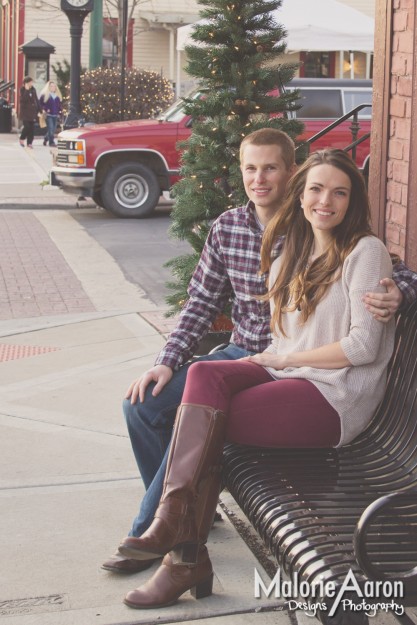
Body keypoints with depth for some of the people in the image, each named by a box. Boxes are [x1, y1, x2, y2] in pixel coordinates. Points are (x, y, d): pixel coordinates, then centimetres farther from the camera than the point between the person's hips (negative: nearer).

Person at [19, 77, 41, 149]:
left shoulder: (33, 90, 9)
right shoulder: (22, 90, -5)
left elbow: (36, 100, 14)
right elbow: (23, 99, -21)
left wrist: (39, 110, 10)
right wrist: (26, 90, -24)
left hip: (32, 111, 5)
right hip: (25, 111, -5)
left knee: (32, 128, 2)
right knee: (27, 126, -11)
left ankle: (29, 143, 8)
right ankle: (21, 139, 13)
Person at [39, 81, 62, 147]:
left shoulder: (58, 95, 15)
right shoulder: (44, 95, 0)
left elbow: (60, 104, 21)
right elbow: (40, 103, -1)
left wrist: (59, 112, 11)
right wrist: (44, 110, -10)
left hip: (55, 115, 5)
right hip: (48, 115, -5)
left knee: (53, 129, 8)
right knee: (50, 129, -13)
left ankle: (46, 138, 31)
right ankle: (51, 142, -10)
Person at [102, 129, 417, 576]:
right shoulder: (227, 228, 2)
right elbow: (202, 303, 8)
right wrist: (168, 362, -4)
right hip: (240, 354, 6)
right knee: (141, 403, -8)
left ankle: (149, 533, -7)